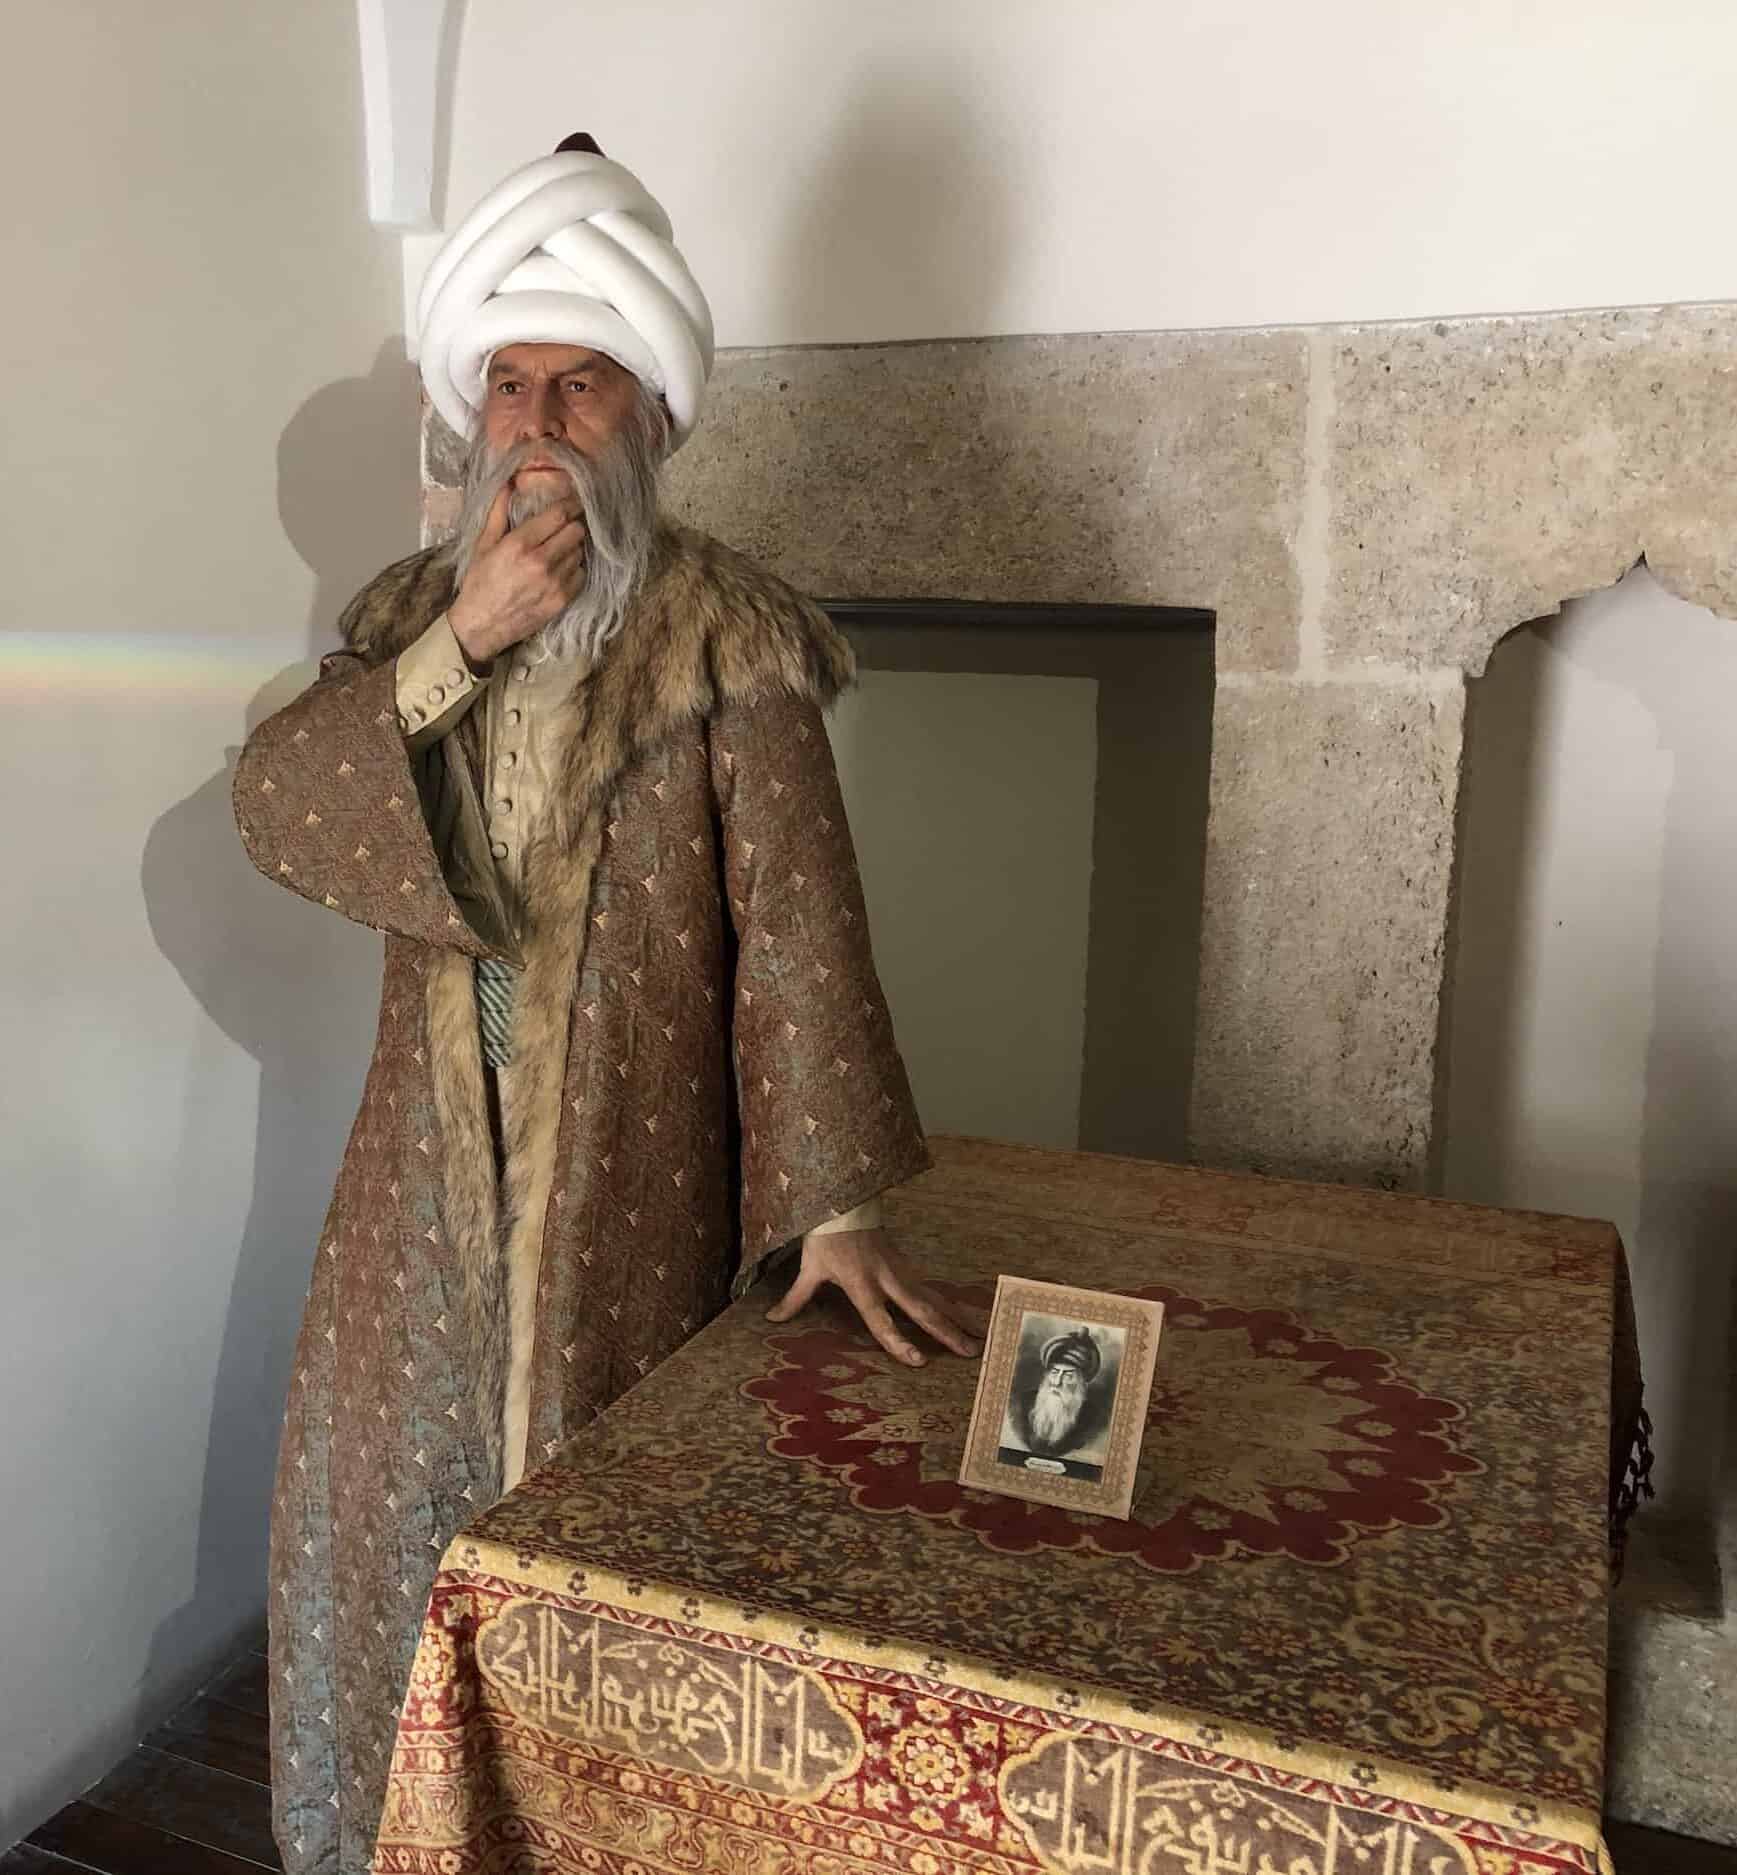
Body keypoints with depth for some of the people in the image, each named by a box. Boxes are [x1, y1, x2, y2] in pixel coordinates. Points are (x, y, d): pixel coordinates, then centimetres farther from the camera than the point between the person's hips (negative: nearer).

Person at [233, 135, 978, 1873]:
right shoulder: (411, 613, 6)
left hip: (631, 1176, -4)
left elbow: (797, 920, -15)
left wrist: (835, 1207, -21)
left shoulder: (728, 640, -9)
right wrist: (465, 638, -21)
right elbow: (270, 803, -8)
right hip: (424, 1168, 5)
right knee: (368, 1514, 15)